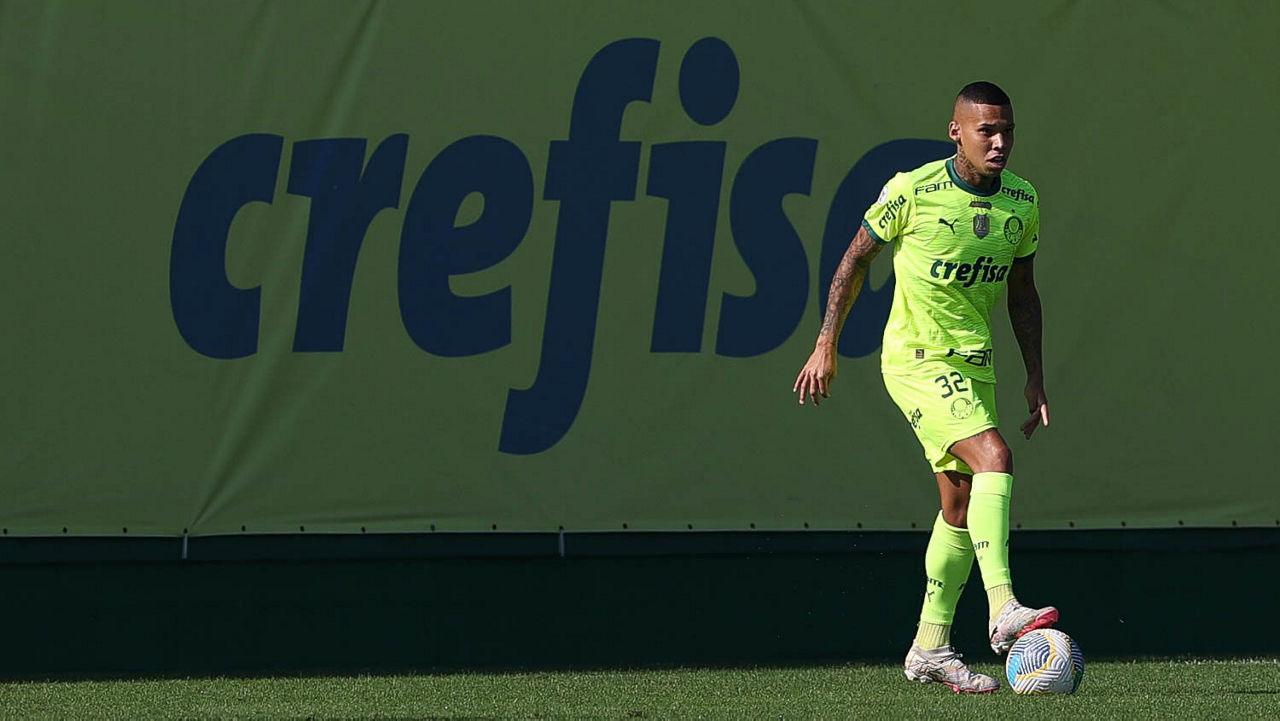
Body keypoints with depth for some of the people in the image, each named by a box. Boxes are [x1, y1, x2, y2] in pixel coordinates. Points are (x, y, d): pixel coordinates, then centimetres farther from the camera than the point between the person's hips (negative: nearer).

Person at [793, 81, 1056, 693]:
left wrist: (1036, 376, 11)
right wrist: (825, 345, -1)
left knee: (961, 503, 8)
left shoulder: (1021, 203, 2)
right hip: (916, 359, -7)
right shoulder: (912, 191, -13)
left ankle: (929, 649, 18)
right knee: (993, 457, -26)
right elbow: (857, 257, -1)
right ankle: (1003, 611, -33)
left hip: (974, 365, 7)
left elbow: (1022, 292, 14)